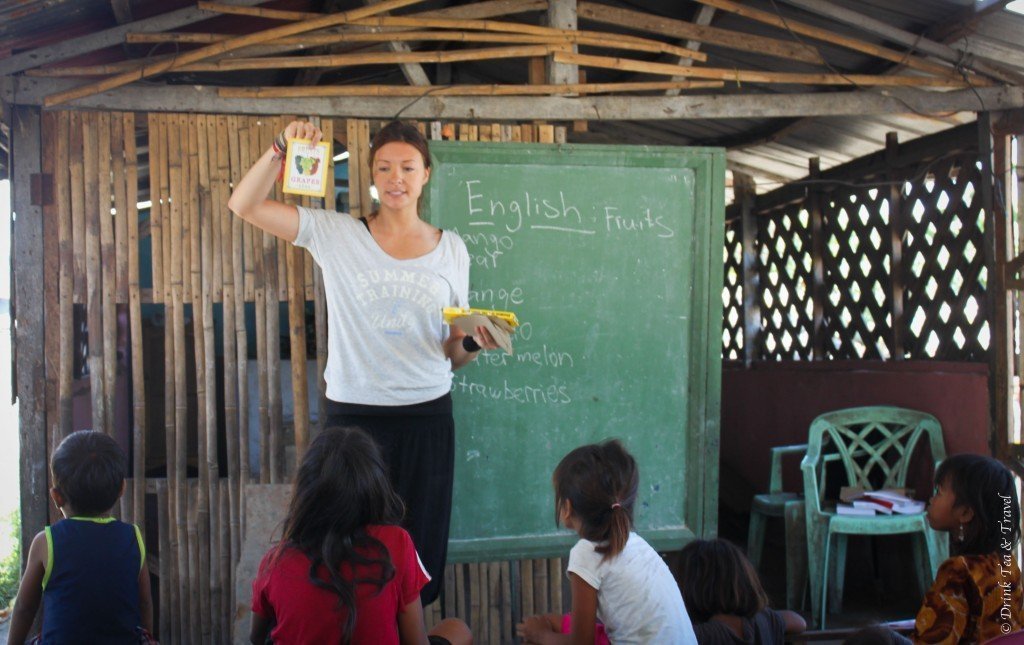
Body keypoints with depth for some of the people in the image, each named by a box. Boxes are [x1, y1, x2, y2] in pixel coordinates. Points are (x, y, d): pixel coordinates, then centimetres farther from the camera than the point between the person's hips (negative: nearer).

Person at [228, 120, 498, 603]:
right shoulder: (337, 235, 1)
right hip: (352, 414, -1)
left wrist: (475, 342, -10)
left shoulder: (451, 249, 7)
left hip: (427, 418, 2)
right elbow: (244, 205, -4)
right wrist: (282, 149, -14)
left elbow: (451, 353, 11)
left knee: (419, 554, 8)